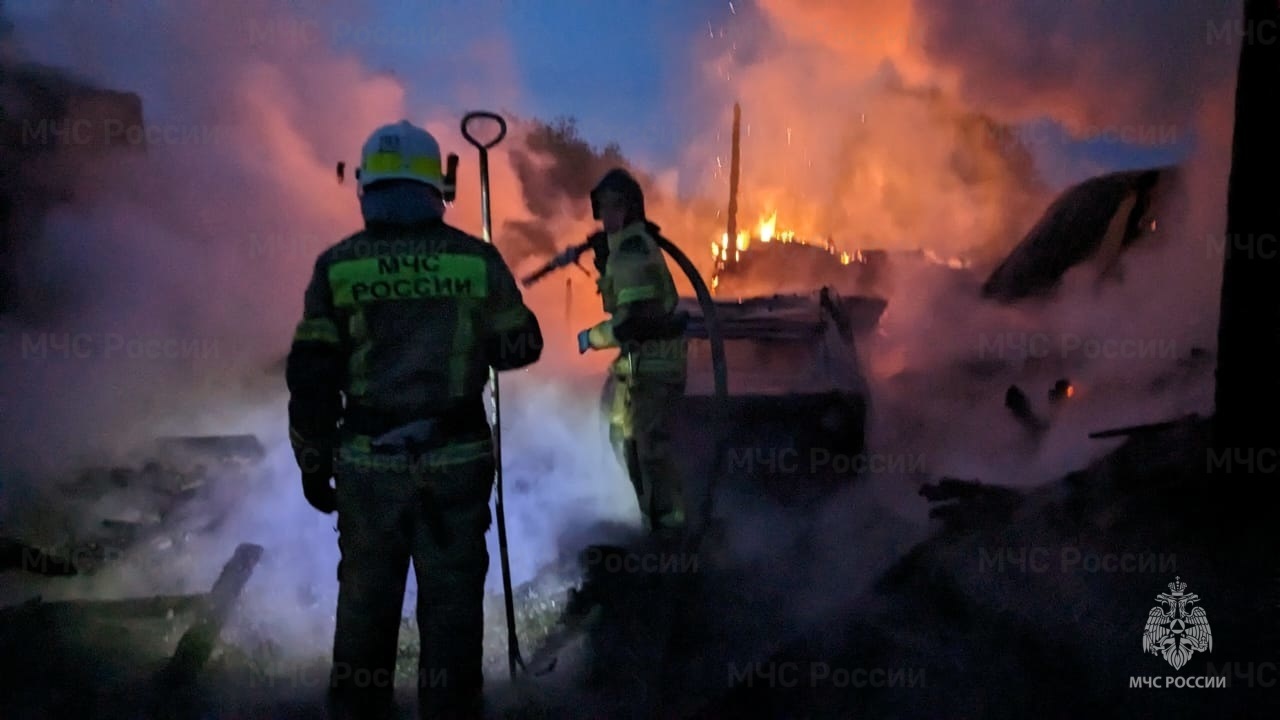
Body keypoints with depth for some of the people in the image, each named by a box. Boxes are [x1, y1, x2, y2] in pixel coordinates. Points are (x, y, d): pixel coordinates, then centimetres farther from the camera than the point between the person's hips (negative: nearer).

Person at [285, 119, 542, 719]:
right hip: (457, 461, 0)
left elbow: (310, 378, -3)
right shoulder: (477, 258, -4)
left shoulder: (337, 265, -3)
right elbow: (520, 349, 6)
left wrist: (313, 463, 8)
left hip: (367, 463, 1)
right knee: (452, 600, 12)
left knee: (365, 598, 16)